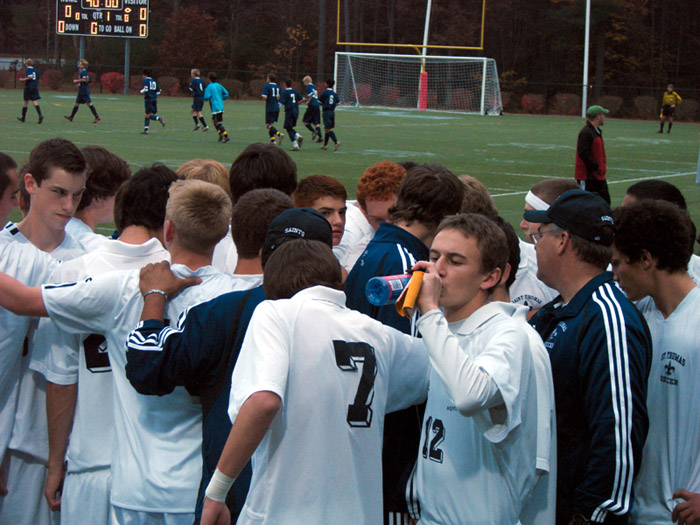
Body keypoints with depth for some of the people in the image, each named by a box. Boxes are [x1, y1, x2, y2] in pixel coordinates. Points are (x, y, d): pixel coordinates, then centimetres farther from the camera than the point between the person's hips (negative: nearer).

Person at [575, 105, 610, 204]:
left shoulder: (597, 132, 15)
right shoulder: (586, 132, -16)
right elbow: (583, 153, -22)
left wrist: (603, 165, 10)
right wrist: (596, 167, -18)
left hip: (598, 176, 10)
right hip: (587, 176, -10)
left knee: (605, 200, 10)